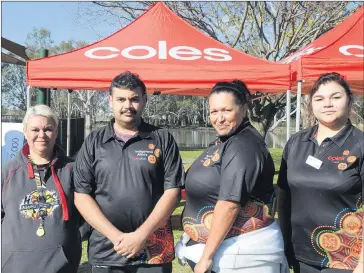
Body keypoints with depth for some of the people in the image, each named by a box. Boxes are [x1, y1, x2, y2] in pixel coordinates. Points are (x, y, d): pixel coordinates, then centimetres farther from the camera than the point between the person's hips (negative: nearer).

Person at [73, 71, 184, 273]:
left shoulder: (162, 139, 0)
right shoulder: (94, 142, 3)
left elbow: (172, 191, -4)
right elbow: (81, 195, -1)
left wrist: (142, 235, -12)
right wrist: (116, 236, -10)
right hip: (106, 251, 1)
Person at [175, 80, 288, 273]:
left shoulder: (244, 146, -20)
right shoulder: (222, 143, 9)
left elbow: (230, 203, -24)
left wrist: (207, 255, -21)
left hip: (242, 251, -8)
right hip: (218, 246, 9)